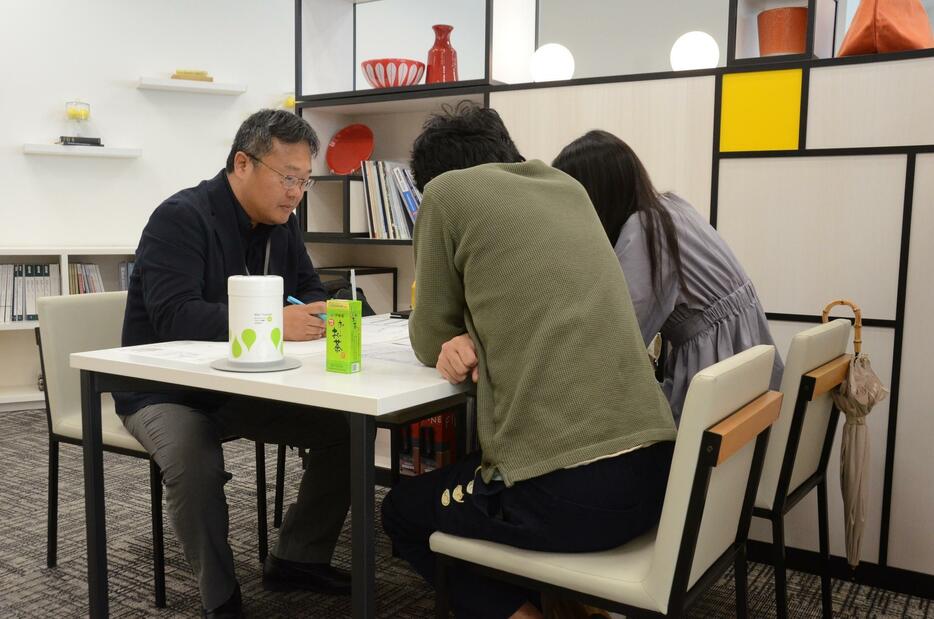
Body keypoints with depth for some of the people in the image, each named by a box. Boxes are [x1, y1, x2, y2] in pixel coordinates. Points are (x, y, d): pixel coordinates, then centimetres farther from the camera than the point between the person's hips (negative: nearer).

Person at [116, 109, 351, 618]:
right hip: (167, 392, -6)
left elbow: (309, 293, 7)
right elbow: (175, 316, -31)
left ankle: (297, 558, 7)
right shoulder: (181, 217, -19)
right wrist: (271, 322, -42)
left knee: (344, 427, -9)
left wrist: (321, 314, -18)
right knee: (196, 463, -35)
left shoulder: (281, 224, 4)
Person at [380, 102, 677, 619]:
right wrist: (477, 339, 10)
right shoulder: (569, 188, 18)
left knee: (403, 511, 23)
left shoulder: (447, 192, 0)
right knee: (460, 474, 33)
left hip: (565, 489, -6)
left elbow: (429, 344, 7)